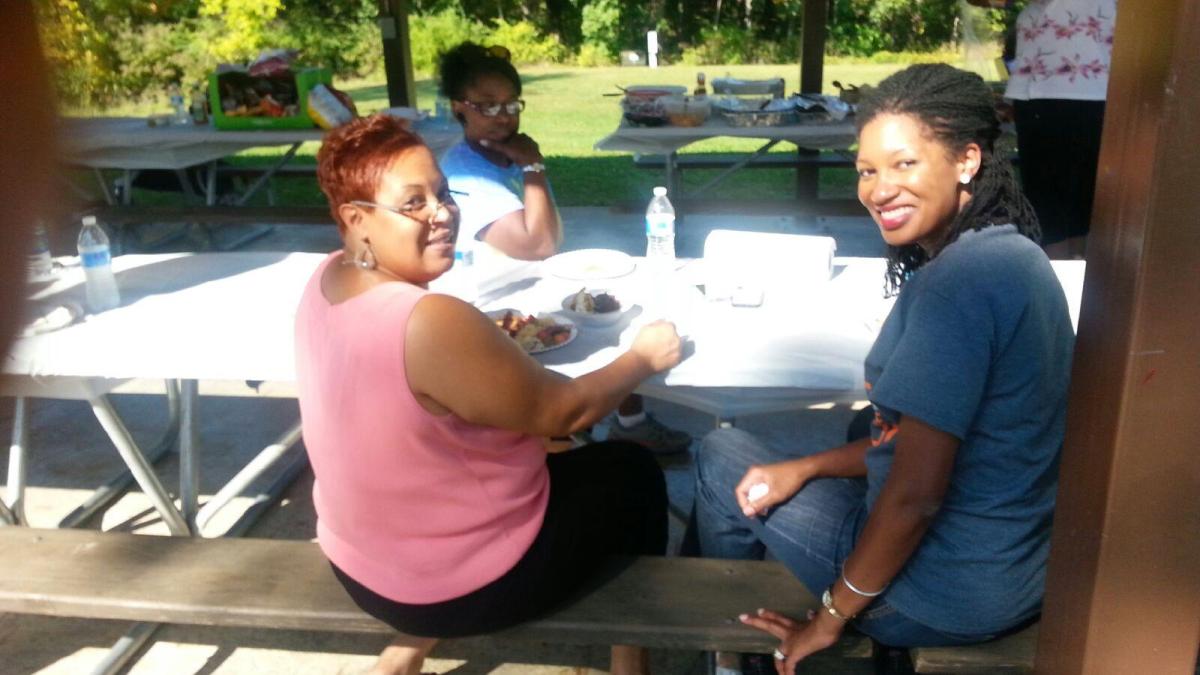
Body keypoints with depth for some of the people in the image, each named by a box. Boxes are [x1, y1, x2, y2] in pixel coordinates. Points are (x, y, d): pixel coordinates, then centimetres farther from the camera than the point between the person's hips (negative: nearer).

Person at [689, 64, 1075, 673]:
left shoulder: (956, 280, -27)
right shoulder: (1011, 255, 3)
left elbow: (915, 494, -26)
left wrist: (830, 617, -13)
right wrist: (806, 467, 1)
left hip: (950, 595, -9)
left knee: (721, 457, 8)